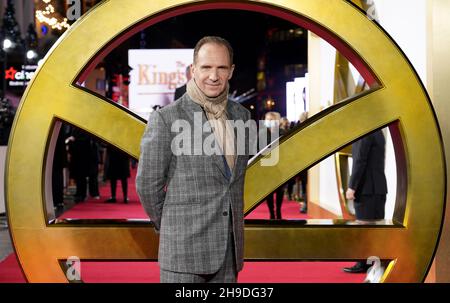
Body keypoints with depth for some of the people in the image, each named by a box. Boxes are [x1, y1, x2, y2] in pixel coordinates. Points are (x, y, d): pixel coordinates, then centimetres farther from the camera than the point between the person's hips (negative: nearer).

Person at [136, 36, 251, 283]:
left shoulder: (242, 116, 8)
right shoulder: (165, 119, -9)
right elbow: (148, 185, -3)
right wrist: (170, 227, 8)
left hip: (230, 251, 5)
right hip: (185, 249, -5)